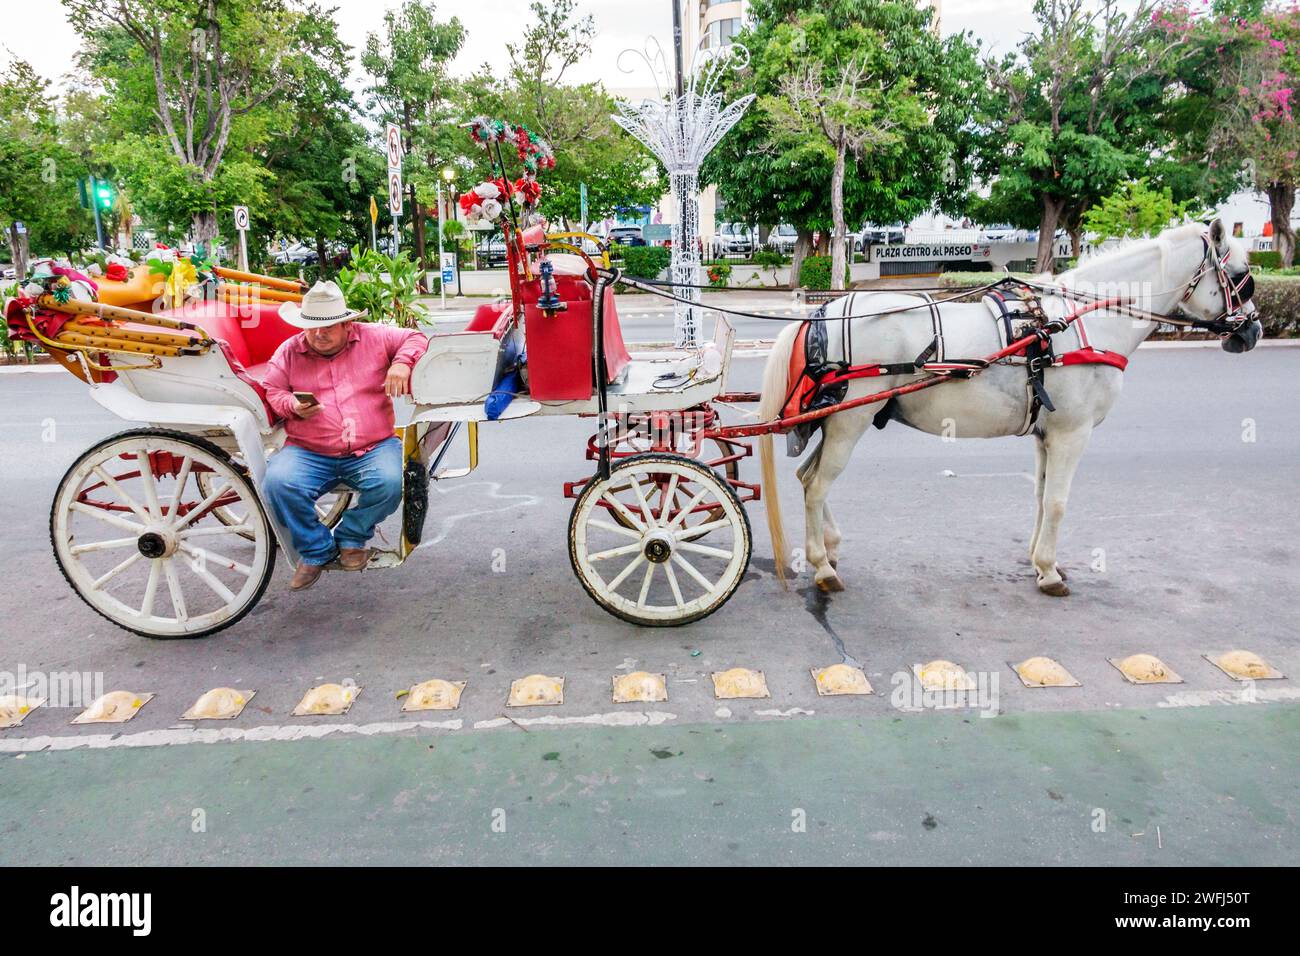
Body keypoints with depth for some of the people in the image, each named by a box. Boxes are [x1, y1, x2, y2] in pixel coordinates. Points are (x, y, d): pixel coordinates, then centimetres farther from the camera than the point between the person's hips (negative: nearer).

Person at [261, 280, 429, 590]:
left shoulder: (373, 337, 8)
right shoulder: (289, 351, 11)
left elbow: (415, 338, 15)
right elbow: (270, 391, 14)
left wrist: (402, 363, -7)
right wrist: (293, 407, -9)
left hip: (374, 447, -1)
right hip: (308, 453, 1)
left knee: (391, 483, -32)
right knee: (278, 482, -29)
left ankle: (353, 537, 1)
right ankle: (316, 550, -3)